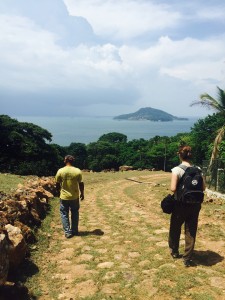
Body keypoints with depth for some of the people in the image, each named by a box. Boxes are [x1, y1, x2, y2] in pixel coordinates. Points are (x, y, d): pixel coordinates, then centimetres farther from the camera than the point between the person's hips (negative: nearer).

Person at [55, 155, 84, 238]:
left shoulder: (60, 171, -10)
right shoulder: (77, 171, -10)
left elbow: (57, 184, -1)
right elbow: (81, 184, -5)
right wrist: (82, 193, 10)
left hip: (64, 197, -1)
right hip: (75, 197, 1)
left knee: (64, 214, 11)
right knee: (74, 214, 16)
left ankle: (67, 232, 11)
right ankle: (74, 231, 25)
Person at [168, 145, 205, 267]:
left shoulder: (177, 170, -15)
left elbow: (173, 188, -20)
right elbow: (203, 187, 1)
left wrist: (179, 190, 1)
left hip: (180, 204, -3)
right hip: (194, 204, 3)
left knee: (175, 229, 20)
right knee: (191, 231, 11)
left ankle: (174, 251, 38)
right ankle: (187, 258, 15)